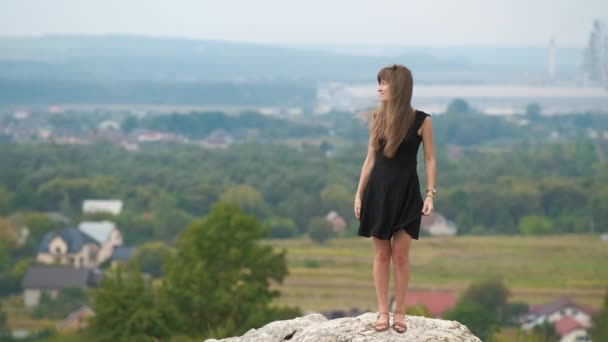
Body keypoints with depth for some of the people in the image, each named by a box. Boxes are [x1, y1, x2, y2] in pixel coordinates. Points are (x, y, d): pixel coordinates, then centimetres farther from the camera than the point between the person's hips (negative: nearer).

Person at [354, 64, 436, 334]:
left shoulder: (421, 120, -5)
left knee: (400, 254, 0)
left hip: (406, 191, -3)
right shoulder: (377, 118, 4)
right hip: (378, 190, 3)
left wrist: (430, 194, -8)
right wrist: (359, 194, 7)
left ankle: (400, 312, 10)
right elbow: (370, 159, 9)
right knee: (381, 254, 5)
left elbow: (429, 159, -1)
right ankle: (383, 311, 11)